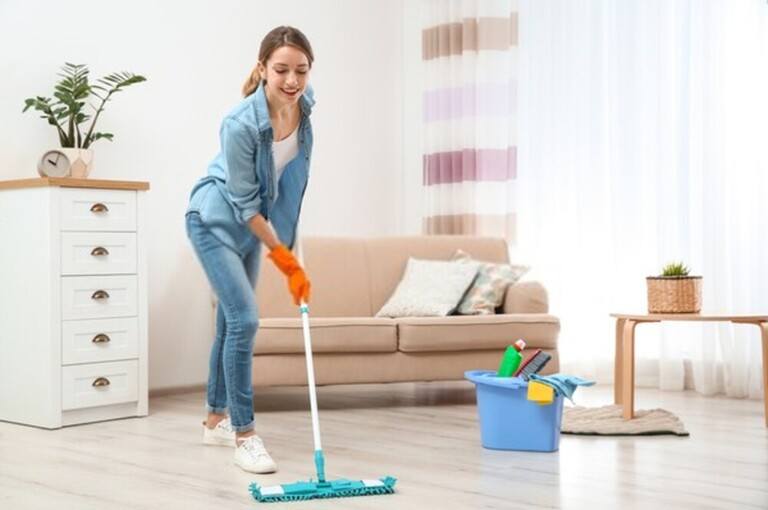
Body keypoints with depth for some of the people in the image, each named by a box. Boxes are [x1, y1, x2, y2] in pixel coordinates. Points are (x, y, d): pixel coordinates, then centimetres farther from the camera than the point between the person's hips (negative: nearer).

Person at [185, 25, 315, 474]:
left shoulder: (305, 103, -13)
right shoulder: (241, 124, -32)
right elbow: (245, 202, -24)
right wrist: (287, 260, -21)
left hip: (252, 223, 7)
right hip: (215, 221, -7)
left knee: (231, 320, 14)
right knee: (244, 319, -16)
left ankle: (217, 419, 27)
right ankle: (244, 434, -7)